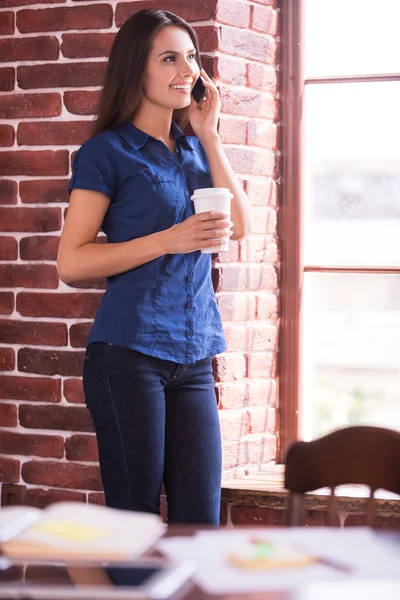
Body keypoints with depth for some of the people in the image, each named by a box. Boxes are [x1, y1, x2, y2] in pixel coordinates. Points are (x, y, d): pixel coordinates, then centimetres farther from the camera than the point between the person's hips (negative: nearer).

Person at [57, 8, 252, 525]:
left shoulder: (195, 149, 15)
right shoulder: (107, 152, -3)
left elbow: (239, 226, 3)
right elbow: (70, 264, -9)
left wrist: (209, 135, 1)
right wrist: (170, 240, -17)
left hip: (193, 357, 5)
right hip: (129, 355, -5)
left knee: (201, 520, 3)